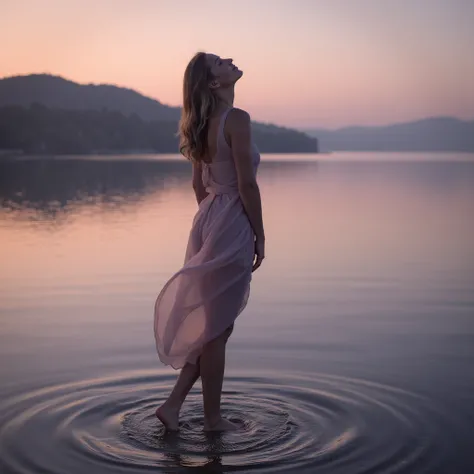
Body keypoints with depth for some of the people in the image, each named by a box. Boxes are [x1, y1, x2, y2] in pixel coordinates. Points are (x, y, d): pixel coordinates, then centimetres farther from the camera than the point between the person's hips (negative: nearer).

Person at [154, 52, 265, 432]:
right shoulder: (236, 119, -14)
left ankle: (173, 405, 19)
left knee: (211, 324, 17)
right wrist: (260, 235, -9)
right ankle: (213, 418, 16)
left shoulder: (202, 124, 12)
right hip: (232, 226, -9)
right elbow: (246, 183, -17)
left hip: (208, 221, 9)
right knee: (217, 327, 2)